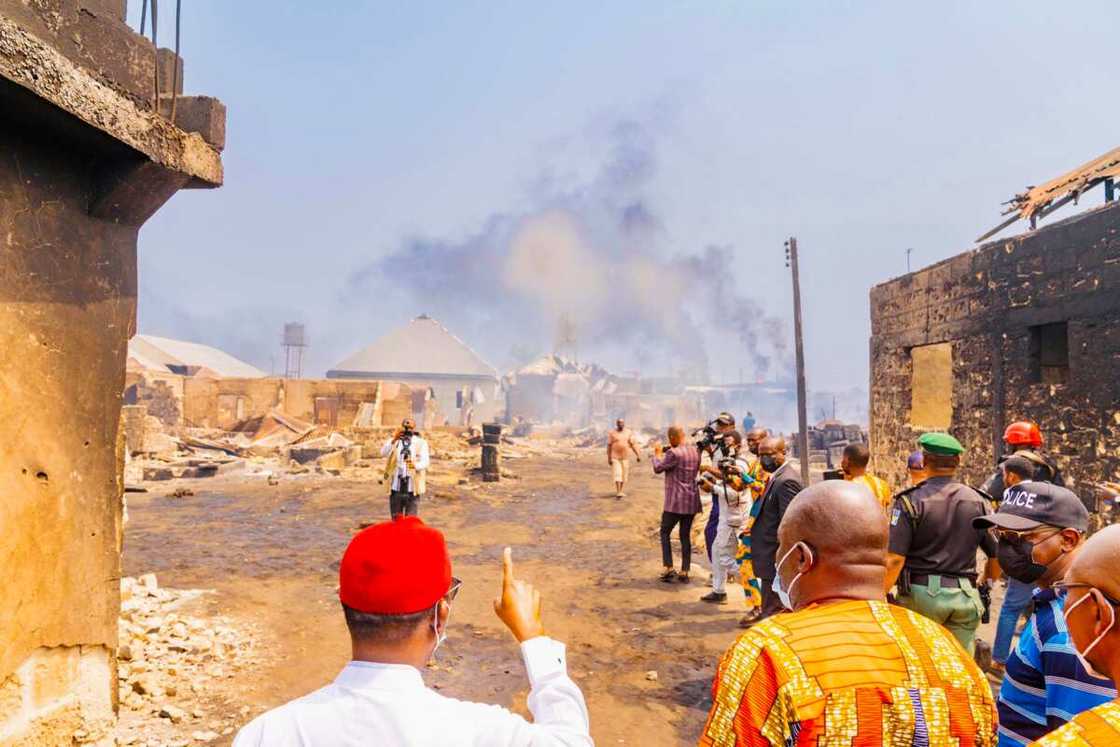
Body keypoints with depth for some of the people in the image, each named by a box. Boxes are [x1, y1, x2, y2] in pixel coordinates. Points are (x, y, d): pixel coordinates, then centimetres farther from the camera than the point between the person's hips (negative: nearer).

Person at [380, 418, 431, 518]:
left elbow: (425, 461, -13)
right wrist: (394, 440, -29)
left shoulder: (421, 442, 2)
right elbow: (383, 453, -12)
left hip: (412, 490, -2)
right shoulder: (394, 441, 7)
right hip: (396, 489, 2)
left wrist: (415, 465, -35)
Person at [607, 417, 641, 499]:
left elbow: (633, 444, 3)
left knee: (624, 474, 6)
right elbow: (609, 446, -2)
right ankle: (618, 492, -12)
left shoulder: (629, 432, 4)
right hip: (615, 457, -3)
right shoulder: (612, 433, -2)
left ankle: (620, 491, 19)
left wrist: (638, 455, -4)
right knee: (617, 474, -11)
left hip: (625, 457, 3)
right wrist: (609, 458, -6)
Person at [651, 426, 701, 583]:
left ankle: (669, 568, 0)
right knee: (685, 535, 12)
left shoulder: (673, 453, -18)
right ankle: (684, 572, 12)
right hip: (692, 500, 7)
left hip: (675, 501, -7)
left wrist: (657, 453, 10)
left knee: (665, 533, 8)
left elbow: (657, 468, -9)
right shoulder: (695, 450, 5)